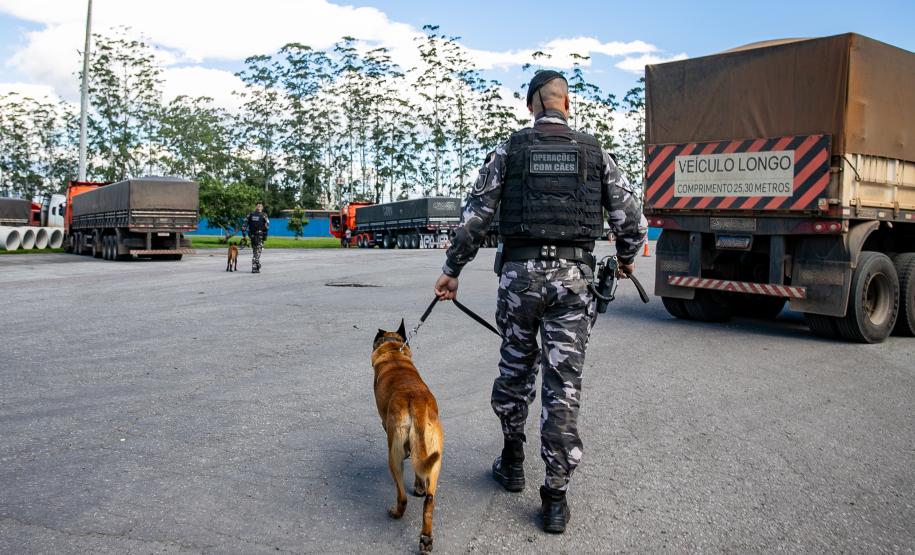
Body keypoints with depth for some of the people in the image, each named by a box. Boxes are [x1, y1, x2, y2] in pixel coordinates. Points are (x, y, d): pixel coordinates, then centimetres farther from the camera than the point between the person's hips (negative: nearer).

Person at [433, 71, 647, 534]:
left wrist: (452, 270, 8)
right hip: (574, 277, 0)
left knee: (515, 369, 19)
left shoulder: (507, 152, 2)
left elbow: (475, 217, -1)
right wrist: (627, 259, 25)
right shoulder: (595, 153, 5)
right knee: (564, 383, 3)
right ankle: (555, 498, 6)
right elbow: (630, 218, 6)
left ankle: (512, 464, 33)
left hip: (520, 273, 0)